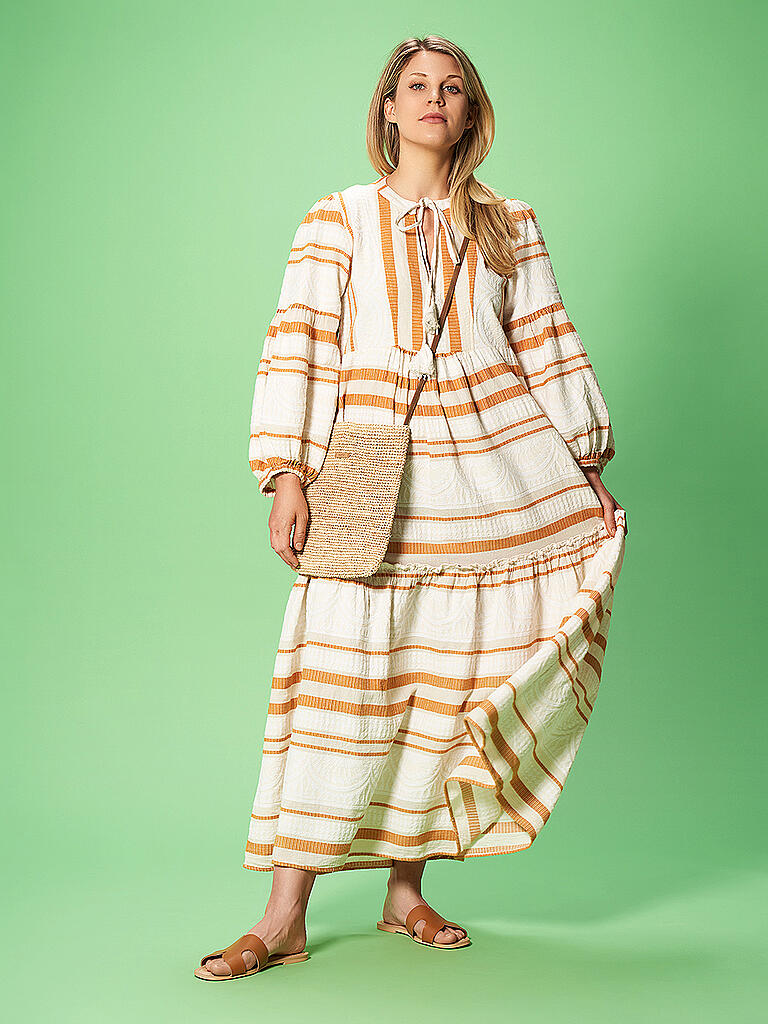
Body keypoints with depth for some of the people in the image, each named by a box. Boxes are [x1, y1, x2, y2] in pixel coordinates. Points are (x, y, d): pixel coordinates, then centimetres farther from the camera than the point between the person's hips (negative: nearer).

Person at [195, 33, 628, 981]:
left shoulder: (507, 224, 15)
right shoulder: (338, 218, 9)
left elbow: (547, 345, 15)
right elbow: (296, 347, 1)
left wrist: (589, 466, 10)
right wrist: (285, 477, -9)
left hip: (494, 459, 3)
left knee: (447, 671, 1)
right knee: (345, 666, -9)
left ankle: (405, 889, 14)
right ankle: (285, 916, -5)